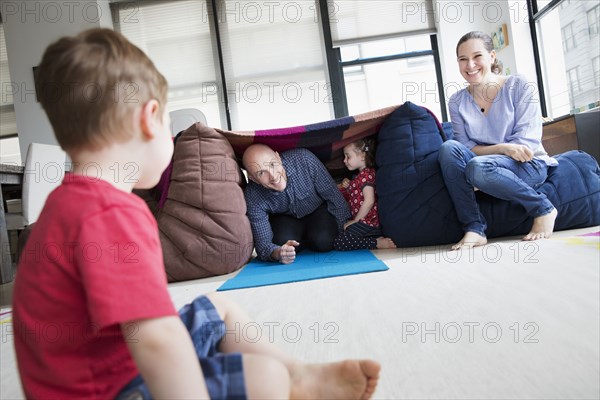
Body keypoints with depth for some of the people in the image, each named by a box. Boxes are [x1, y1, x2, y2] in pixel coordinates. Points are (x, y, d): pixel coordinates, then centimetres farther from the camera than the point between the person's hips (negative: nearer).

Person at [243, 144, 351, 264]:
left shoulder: (304, 159, -34)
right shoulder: (253, 197, -30)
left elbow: (334, 196, -22)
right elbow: (263, 243, -29)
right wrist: (277, 253, -52)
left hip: (319, 210, -1)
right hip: (285, 218, 1)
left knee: (323, 241, -27)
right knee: (281, 241, -28)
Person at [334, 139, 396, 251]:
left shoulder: (365, 174, -14)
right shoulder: (361, 175, 18)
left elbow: (369, 201, -22)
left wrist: (355, 220, -16)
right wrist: (347, 186, 9)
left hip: (365, 222, -11)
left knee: (339, 243, -18)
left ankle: (378, 243, -19)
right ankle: (380, 239, 2)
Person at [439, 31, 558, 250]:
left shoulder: (518, 86, -5)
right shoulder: (457, 101, 3)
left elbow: (527, 142, -11)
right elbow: (467, 148, -4)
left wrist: (490, 151, -19)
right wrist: (503, 148, -21)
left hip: (528, 165, -3)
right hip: (487, 164, 3)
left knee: (479, 167, -35)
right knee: (449, 148, -26)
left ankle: (543, 208, -12)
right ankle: (474, 228, -26)